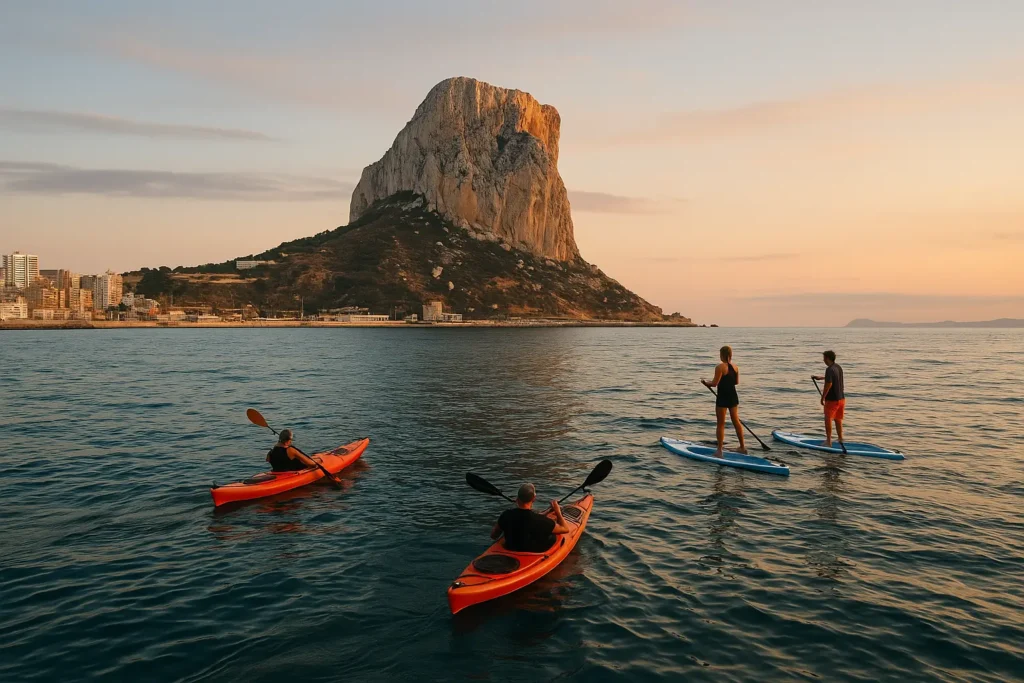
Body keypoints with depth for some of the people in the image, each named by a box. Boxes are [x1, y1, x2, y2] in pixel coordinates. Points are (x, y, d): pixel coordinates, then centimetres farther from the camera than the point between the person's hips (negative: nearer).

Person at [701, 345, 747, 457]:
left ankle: (719, 450, 1)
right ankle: (742, 447, 25)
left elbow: (714, 383, -19)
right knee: (736, 421, 17)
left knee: (721, 424, 0)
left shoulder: (720, 367, -16)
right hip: (733, 397, 6)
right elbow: (737, 382, 14)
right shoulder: (735, 367, 4)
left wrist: (706, 382, -1)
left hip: (722, 398, -6)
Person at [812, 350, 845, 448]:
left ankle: (828, 441, 2)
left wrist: (822, 398, -16)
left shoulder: (829, 370, -20)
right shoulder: (838, 367, 8)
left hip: (832, 399, -8)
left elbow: (828, 384, -24)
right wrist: (820, 377, 34)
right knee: (838, 419, 17)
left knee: (828, 419, 0)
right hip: (841, 398, 8)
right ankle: (840, 439, 24)